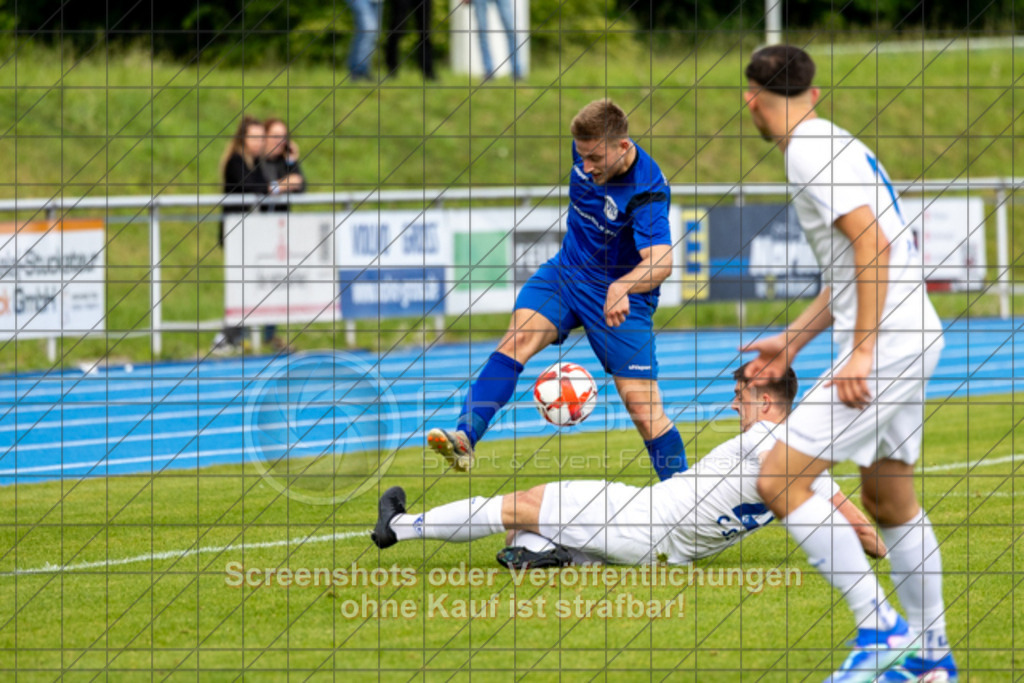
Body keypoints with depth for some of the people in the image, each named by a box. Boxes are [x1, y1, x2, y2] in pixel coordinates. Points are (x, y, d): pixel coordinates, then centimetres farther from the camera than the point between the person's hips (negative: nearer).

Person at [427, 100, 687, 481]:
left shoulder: (647, 192, -29)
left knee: (643, 405, -7)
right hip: (568, 270, 5)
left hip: (621, 298, -5)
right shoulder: (586, 149, -9)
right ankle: (464, 438, -33)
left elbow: (661, 261, -44)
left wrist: (622, 287, -62)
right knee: (520, 336, -22)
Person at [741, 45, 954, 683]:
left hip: (886, 344, -10)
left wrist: (862, 350, -23)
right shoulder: (836, 145, 18)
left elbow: (872, 245, -22)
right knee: (891, 502, 18)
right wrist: (793, 340, 26)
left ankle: (880, 629, -13)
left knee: (779, 480, -10)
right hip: (910, 338, 10)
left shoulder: (811, 152, -12)